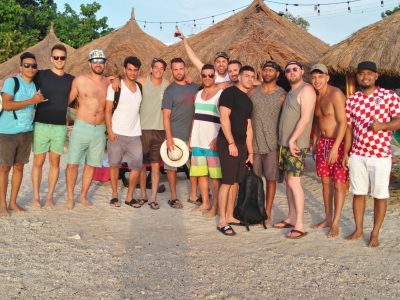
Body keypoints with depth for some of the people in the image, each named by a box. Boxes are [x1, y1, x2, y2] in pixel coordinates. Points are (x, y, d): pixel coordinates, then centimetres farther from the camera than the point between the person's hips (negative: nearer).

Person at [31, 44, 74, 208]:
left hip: (60, 127, 2)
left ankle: (49, 196, 17)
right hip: (41, 125, -2)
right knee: (38, 162, 3)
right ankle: (36, 196, 14)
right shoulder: (41, 75, -1)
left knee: (55, 162, 7)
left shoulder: (71, 80, 7)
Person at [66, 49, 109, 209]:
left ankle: (83, 196, 23)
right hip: (81, 127, -3)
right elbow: (68, 100, 3)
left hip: (100, 130, 3)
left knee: (91, 164, 10)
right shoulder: (80, 80, -2)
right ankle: (70, 197, 11)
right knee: (72, 163, -3)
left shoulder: (109, 84, 8)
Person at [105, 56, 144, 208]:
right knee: (114, 165, 5)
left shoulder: (140, 87, 11)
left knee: (137, 166, -1)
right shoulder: (115, 86, -1)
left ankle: (130, 197, 12)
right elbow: (108, 110, -3)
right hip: (117, 134, -3)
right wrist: (110, 130, -12)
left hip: (135, 134, 3)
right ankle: (114, 195, 19)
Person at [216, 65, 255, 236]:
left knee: (236, 181, 9)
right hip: (227, 142, -8)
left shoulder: (248, 100, 19)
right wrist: (231, 143, -18)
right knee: (227, 182, -9)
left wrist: (250, 151, 16)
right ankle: (222, 221, -5)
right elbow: (224, 118, -15)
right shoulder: (229, 93, -6)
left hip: (241, 144, 8)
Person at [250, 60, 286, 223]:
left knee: (271, 178, 4)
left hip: (272, 143, -2)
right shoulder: (253, 92, 7)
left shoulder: (282, 95, -1)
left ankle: (267, 212, 14)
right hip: (253, 141, 3)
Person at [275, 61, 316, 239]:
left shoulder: (306, 90, -9)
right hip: (284, 144, 9)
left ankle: (299, 226, -9)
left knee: (294, 182, -12)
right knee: (288, 181, 11)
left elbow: (305, 118, -18)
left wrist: (292, 140, -20)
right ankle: (291, 218, 20)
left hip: (297, 145, -9)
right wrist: (284, 141, 13)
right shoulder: (290, 93, 19)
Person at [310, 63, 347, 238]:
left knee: (338, 183, -3)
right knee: (326, 181, 12)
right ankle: (328, 218, 24)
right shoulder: (314, 96, 7)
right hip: (322, 142, 7)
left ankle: (336, 223, 4)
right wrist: (314, 143, 14)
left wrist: (335, 148, -25)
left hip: (339, 143, -7)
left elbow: (343, 122, -21)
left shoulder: (335, 94, -17)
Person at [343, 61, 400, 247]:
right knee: (358, 193, 10)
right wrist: (345, 153, 7)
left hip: (381, 156, -3)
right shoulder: (351, 100, 7)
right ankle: (358, 230, 24)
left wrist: (382, 125, -25)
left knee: (380, 195, 5)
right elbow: (349, 128, 11)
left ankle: (375, 233, 18)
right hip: (357, 155, 3)